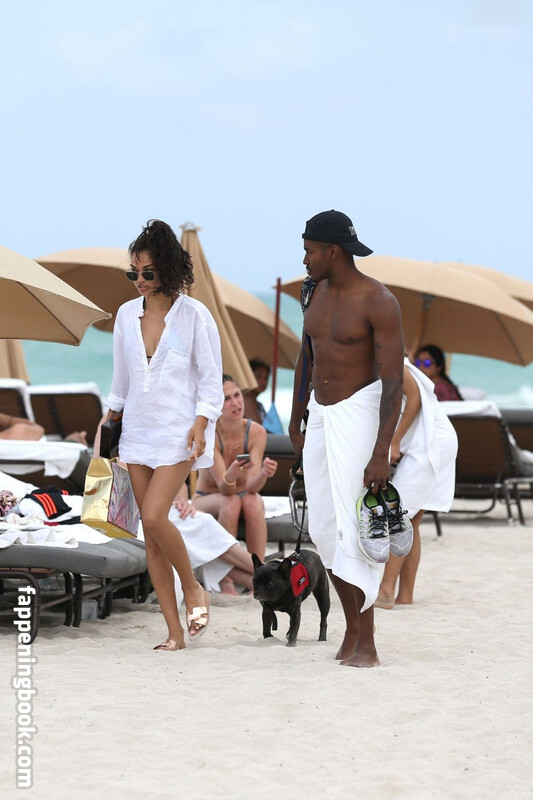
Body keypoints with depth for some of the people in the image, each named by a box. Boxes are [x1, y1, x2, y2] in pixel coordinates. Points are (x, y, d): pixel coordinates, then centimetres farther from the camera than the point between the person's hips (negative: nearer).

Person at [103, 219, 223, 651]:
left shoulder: (194, 315, -6)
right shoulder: (127, 315, 8)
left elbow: (211, 380, -5)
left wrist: (200, 424, -15)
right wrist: (108, 421, 17)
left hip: (178, 431, -5)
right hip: (138, 432, 6)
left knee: (155, 516, -21)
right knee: (151, 532, 2)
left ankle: (193, 589, 6)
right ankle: (175, 632, 6)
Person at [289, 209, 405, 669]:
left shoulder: (380, 303, -17)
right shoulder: (316, 292, 6)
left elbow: (394, 382, -19)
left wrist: (381, 454, -25)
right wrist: (296, 424, 22)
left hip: (360, 415, -7)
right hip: (321, 419, 7)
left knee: (354, 529, -12)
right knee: (325, 530, 6)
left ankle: (367, 645, -8)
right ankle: (353, 625, 21)